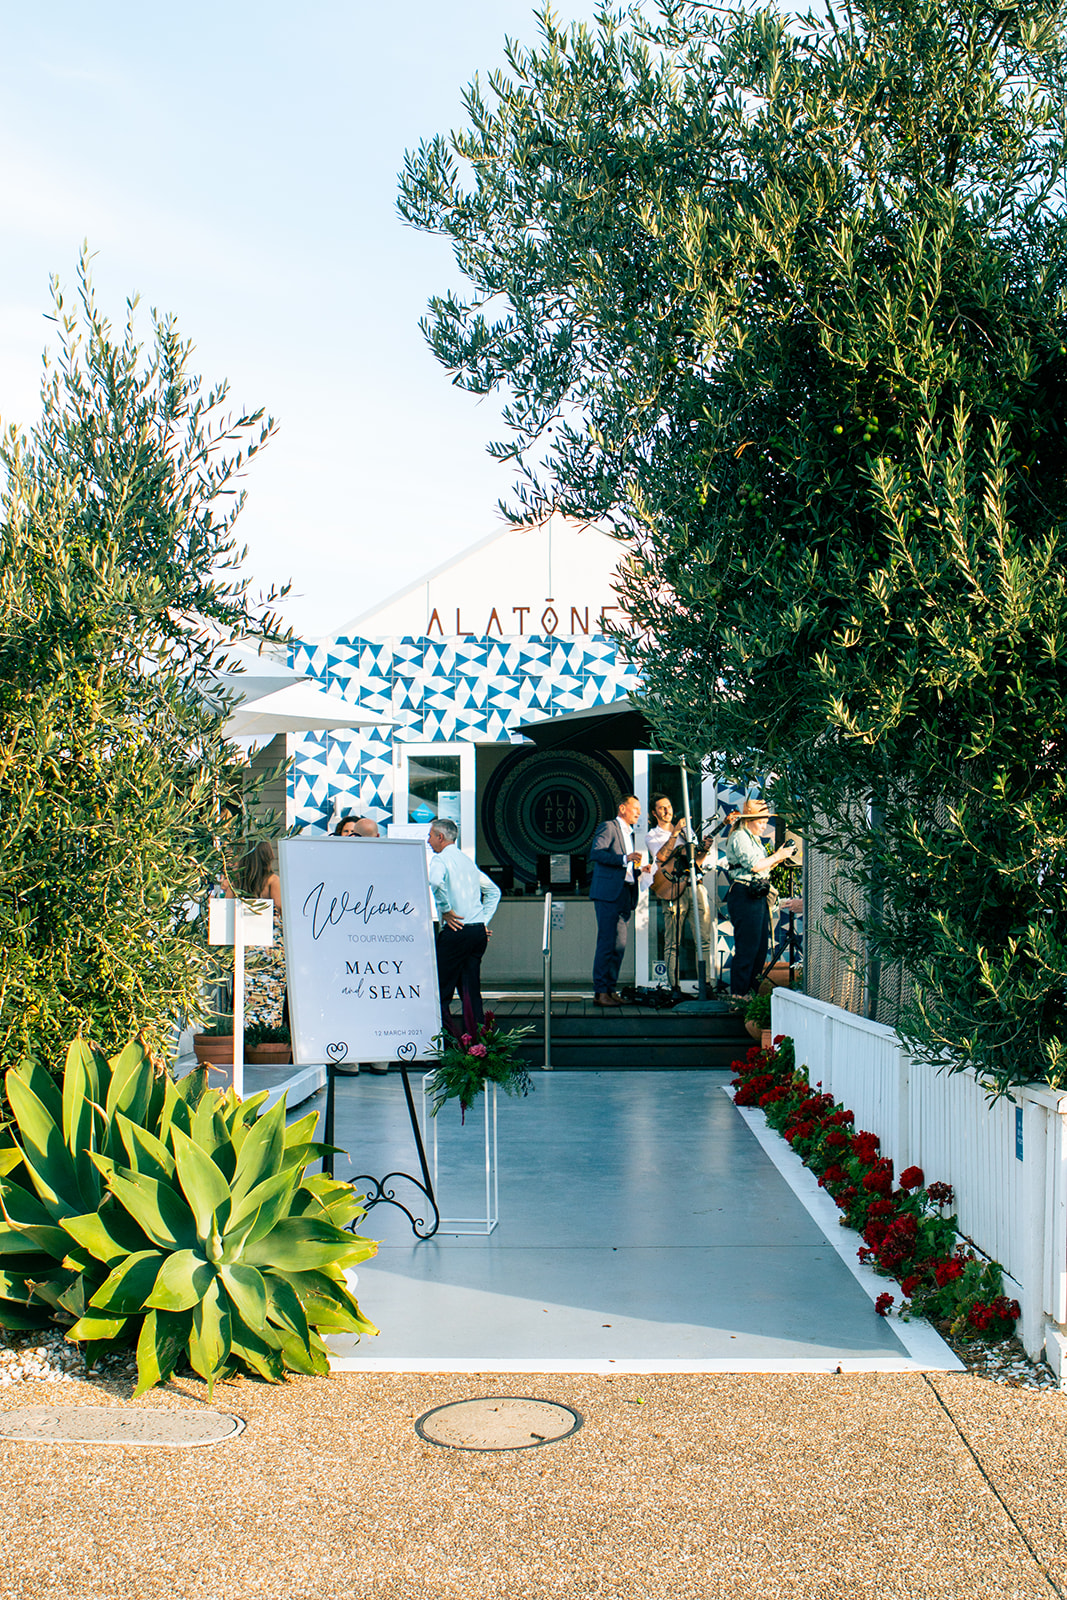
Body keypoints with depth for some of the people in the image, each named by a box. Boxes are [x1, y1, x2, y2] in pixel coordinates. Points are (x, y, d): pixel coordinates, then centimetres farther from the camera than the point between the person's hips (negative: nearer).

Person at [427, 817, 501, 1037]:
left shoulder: (441, 859, -6)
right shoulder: (467, 861, 19)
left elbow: (436, 882, -29)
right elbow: (493, 891, 24)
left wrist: (445, 910, -17)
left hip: (455, 931, -8)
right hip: (479, 932, 8)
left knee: (442, 990, -2)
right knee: (470, 990, 11)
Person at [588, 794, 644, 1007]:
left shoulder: (630, 835, 25)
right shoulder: (608, 827, -2)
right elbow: (595, 853, -17)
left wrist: (639, 871, 11)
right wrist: (624, 859, -22)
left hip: (625, 896, 9)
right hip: (608, 893, -9)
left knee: (619, 946, 6)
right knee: (607, 943, -11)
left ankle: (610, 990, 10)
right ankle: (600, 992, -10)